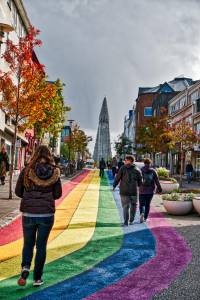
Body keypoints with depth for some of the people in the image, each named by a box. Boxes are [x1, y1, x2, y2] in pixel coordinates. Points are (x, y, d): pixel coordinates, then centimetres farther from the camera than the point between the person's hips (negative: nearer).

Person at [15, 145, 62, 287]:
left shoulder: (27, 170, -5)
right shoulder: (54, 172, -4)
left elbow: (18, 192, 1)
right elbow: (58, 194, 2)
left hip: (29, 213, 0)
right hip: (47, 214, 0)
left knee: (28, 243, 19)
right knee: (41, 246, 13)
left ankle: (25, 268, -4)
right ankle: (37, 278, 18)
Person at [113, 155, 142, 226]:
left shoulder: (123, 168, -3)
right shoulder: (137, 170, 2)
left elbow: (117, 178, -5)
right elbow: (140, 181, 5)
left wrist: (114, 186, 8)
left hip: (124, 191, -1)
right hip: (134, 191, 1)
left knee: (125, 206, 6)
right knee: (133, 205, 17)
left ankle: (126, 222, 4)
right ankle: (131, 220, 18)